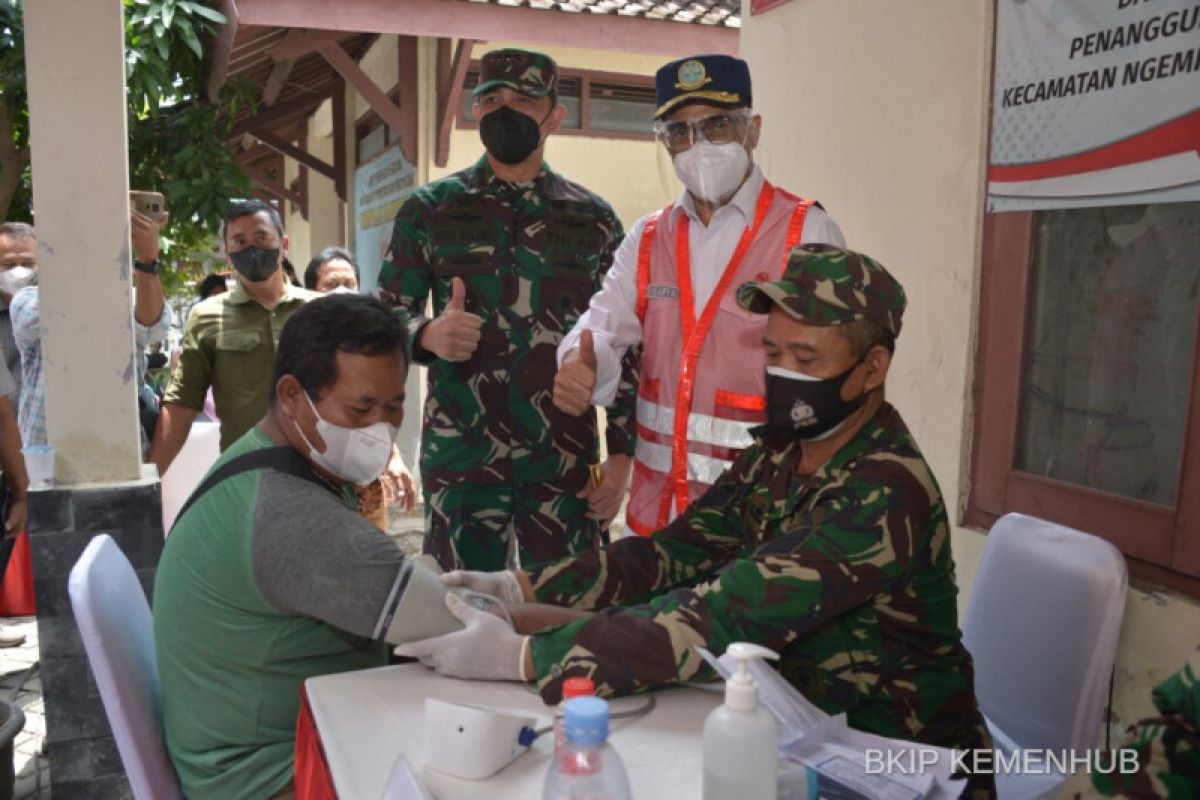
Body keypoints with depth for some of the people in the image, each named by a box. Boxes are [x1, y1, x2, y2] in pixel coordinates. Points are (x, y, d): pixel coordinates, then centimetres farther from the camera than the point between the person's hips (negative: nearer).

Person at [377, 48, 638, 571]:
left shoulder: (594, 218, 7)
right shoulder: (429, 209, 5)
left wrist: (621, 454, 0)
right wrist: (428, 333, -17)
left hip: (567, 459, 1)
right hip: (459, 457, 0)